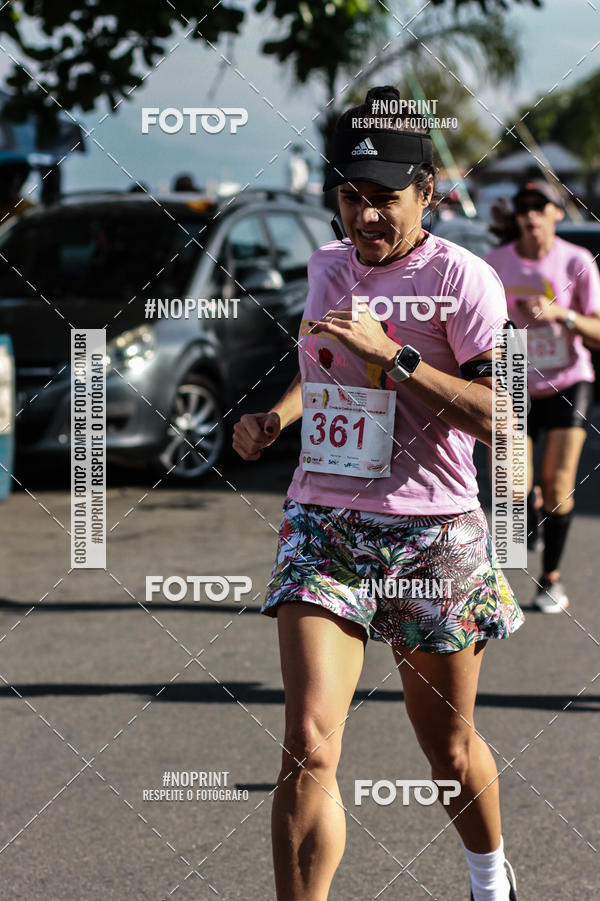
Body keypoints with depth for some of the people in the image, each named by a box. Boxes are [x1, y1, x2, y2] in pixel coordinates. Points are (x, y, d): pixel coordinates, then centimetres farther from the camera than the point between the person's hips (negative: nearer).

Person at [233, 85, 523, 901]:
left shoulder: (460, 277, -10)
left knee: (450, 749, 13)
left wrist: (394, 356, -25)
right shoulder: (328, 265, 7)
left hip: (433, 537, -3)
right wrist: (277, 417, 8)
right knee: (309, 749, -14)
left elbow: (501, 418, -19)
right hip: (323, 527, 3)